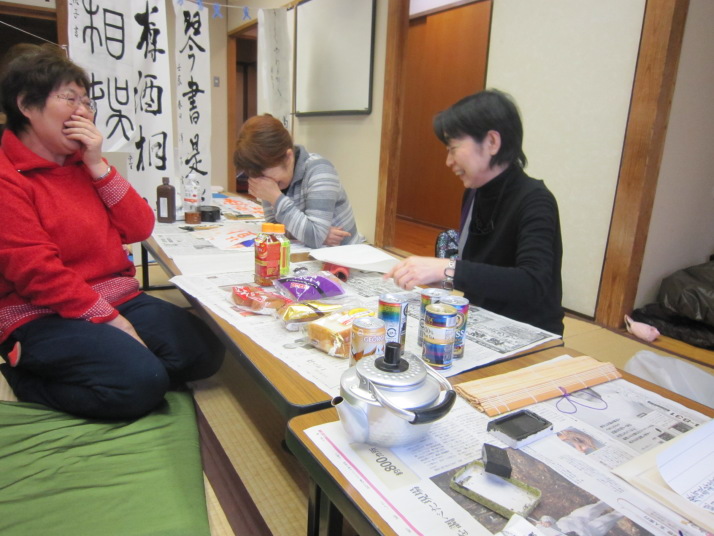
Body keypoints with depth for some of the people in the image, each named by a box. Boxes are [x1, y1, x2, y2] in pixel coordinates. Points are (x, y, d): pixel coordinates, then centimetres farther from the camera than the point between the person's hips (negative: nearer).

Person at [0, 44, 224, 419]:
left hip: (117, 298, 7)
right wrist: (108, 319, -18)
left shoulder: (82, 163, 14)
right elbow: (36, 270, -17)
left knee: (205, 352, -11)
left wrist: (98, 166, -3)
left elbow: (139, 229, 5)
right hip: (43, 317, -7)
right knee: (141, 382, -26)